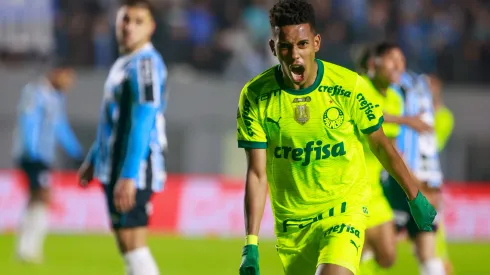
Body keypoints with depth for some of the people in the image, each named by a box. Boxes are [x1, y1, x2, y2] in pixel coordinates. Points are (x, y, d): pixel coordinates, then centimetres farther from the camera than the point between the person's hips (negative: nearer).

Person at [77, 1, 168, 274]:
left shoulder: (145, 64, -14)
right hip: (115, 170, 10)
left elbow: (142, 124, -21)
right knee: (129, 247, 11)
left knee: (133, 245, -11)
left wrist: (128, 176, -25)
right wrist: (93, 160, 28)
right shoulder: (123, 63, 17)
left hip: (134, 172, -10)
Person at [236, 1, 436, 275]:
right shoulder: (255, 96, -10)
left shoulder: (348, 85, -12)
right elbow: (257, 174, -8)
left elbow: (381, 144, 3)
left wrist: (416, 197, 12)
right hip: (291, 223, 2)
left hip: (345, 209, -2)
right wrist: (251, 244, -15)